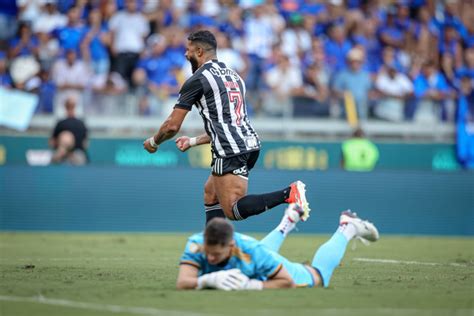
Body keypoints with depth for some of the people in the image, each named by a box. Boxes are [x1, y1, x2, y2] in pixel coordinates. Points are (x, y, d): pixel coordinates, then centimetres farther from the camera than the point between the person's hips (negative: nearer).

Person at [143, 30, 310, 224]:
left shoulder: (197, 80, -2)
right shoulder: (234, 76, 23)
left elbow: (172, 126, -2)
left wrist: (153, 142, 19)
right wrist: (193, 141, 36)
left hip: (230, 152, -9)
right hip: (250, 142, 9)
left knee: (233, 210, -13)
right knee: (211, 193, 23)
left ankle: (289, 194, -29)